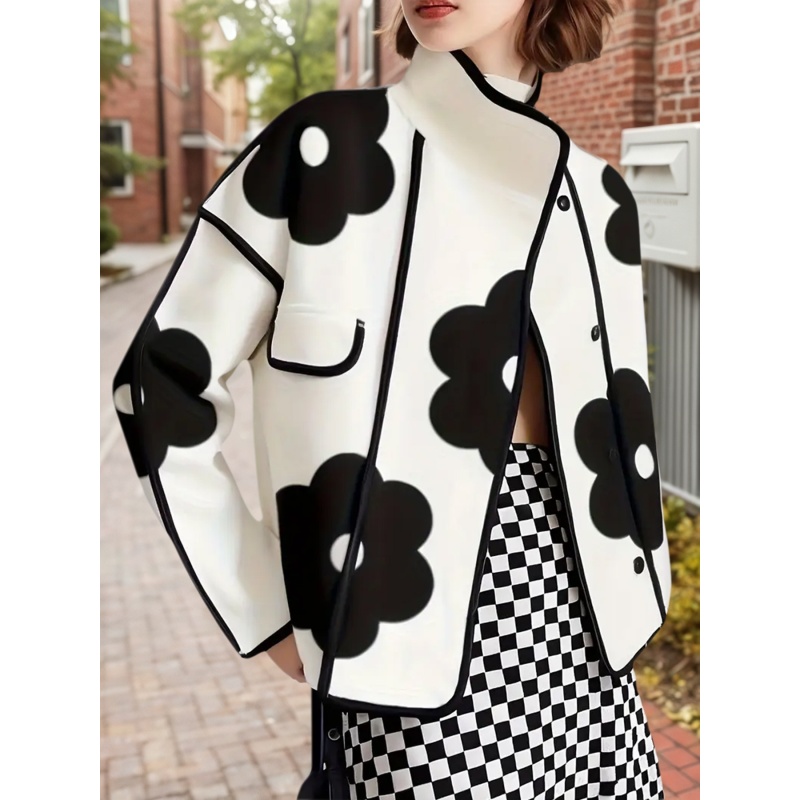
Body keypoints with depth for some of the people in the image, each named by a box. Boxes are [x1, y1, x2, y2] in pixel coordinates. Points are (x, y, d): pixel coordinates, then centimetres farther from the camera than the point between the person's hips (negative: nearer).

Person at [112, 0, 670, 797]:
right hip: (410, 655, -5)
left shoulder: (598, 195, 8)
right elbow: (163, 375, -7)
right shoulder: (328, 144, -8)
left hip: (576, 640, 5)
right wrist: (271, 615, -7)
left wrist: (621, 594, 12)